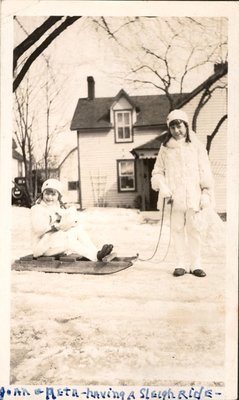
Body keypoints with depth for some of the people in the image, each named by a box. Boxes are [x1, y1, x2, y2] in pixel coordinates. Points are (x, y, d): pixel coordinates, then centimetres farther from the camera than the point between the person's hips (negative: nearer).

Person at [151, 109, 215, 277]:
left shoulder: (196, 146, 5)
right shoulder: (165, 148, 9)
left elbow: (205, 171, 4)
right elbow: (157, 171, 12)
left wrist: (207, 193, -3)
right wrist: (163, 187, -5)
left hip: (193, 196, -1)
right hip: (174, 197, 1)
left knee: (194, 229, 3)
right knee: (177, 229, 4)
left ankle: (195, 264, 12)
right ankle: (182, 264, 13)